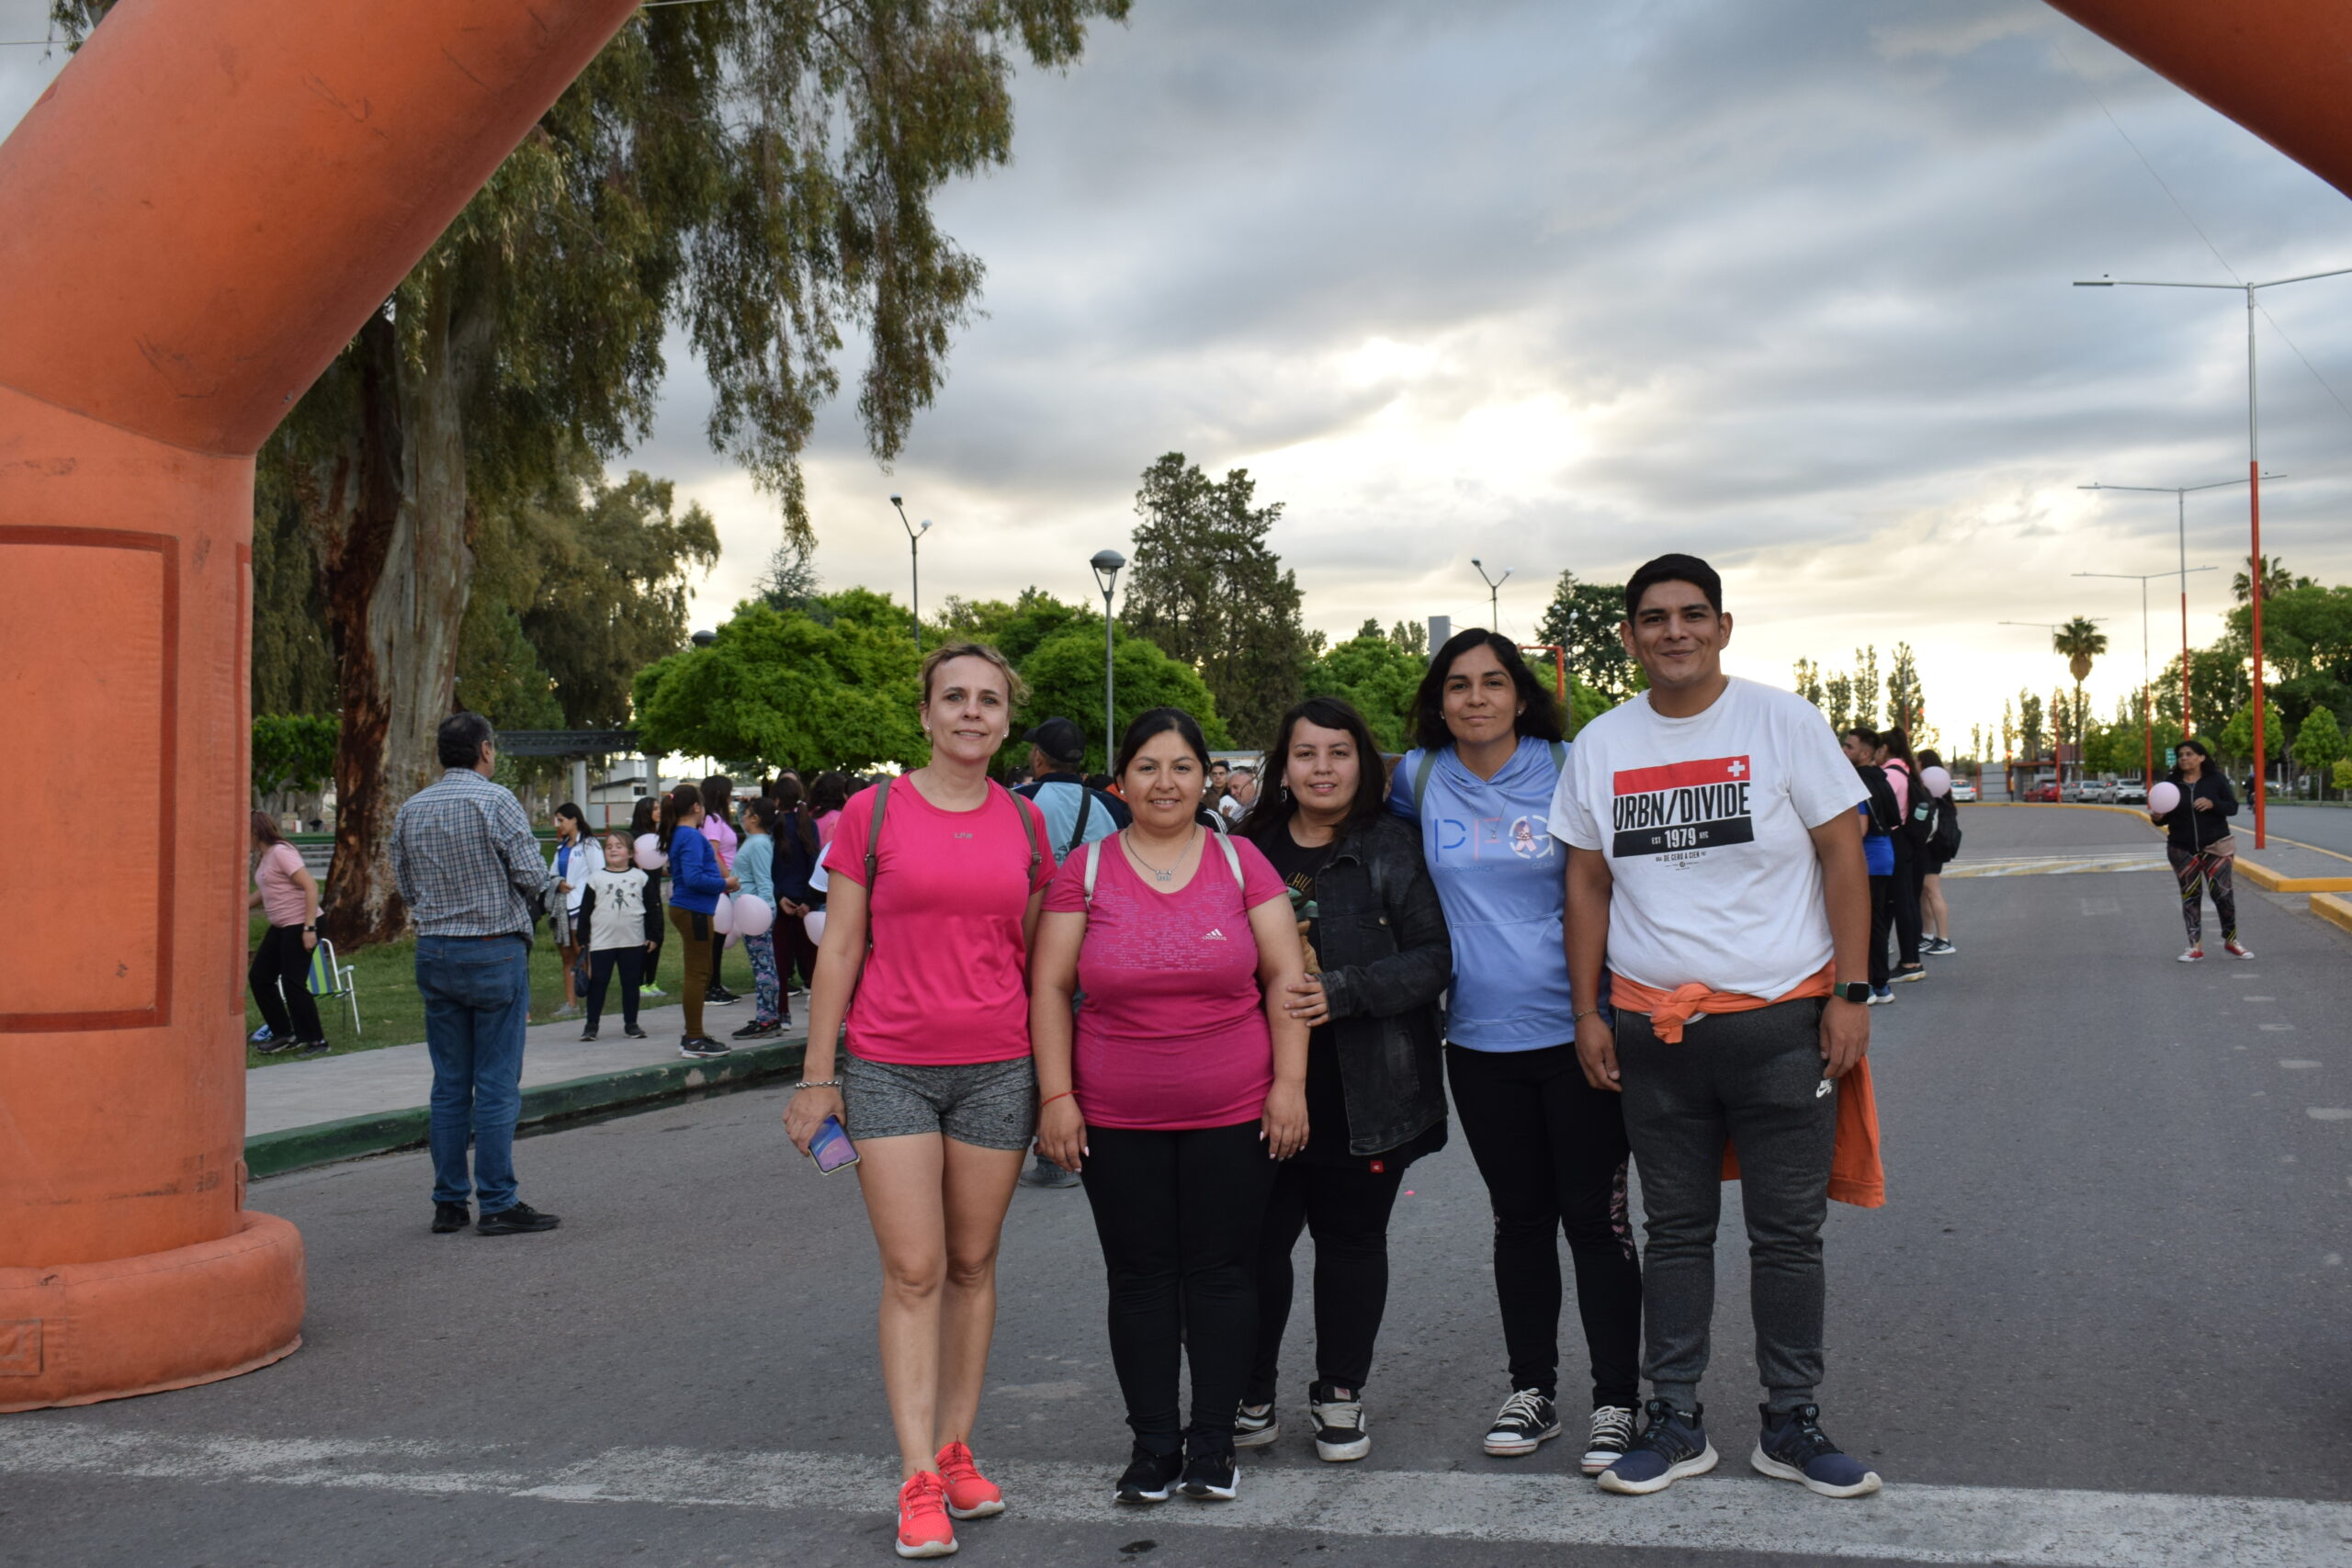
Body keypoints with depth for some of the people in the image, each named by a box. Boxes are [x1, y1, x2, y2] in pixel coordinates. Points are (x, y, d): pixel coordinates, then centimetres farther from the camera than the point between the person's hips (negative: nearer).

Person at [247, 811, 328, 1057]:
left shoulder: (281, 853, -16)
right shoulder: (264, 857, 12)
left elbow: (311, 886, -22)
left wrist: (309, 928, -25)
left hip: (300, 925, -10)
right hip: (280, 927, 10)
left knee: (293, 983, -9)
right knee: (258, 978, 9)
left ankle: (315, 1040, 2)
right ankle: (283, 1034, 18)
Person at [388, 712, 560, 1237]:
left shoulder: (410, 810, 8)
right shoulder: (496, 801, -10)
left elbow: (405, 887, 12)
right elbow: (532, 875, -13)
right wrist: (524, 903, 7)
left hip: (434, 952, 6)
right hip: (495, 951, -6)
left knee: (449, 1084, 11)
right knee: (497, 1084, -2)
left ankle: (449, 1203, 14)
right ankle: (497, 1203, 0)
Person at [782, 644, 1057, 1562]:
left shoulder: (1025, 824, 6)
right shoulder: (872, 814, -2)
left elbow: (1032, 959, 12)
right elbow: (838, 951, 0)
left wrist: (1053, 1080, 11)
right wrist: (818, 1077, -1)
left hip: (997, 1066, 3)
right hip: (890, 1066, -2)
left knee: (972, 1262, 9)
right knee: (913, 1271, -4)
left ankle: (956, 1449, 20)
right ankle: (918, 1480, 0)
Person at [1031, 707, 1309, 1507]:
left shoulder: (1241, 862, 2)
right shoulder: (1085, 869, 1)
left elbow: (1286, 975, 1)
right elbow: (1050, 988, 2)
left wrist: (1289, 1083, -5)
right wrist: (1056, 1094, -5)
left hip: (1233, 1113, 0)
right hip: (1117, 1119, 0)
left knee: (1222, 1271, 5)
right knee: (1140, 1277, 6)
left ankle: (1214, 1441, 18)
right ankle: (1153, 1443, 18)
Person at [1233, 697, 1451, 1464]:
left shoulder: (1394, 848, -1)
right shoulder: (1250, 849, 7)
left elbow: (1435, 957, -7)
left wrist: (1342, 990, -17)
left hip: (1367, 1091, -1)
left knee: (1351, 1238, 9)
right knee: (1259, 1236, -1)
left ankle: (1340, 1393, 25)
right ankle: (1251, 1392, 18)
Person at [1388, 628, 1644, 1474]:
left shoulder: (1569, 772, -4)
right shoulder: (1419, 779, 3)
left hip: (1574, 1031, -3)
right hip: (1480, 1037, 3)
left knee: (1596, 1217, 1)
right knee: (1519, 1217, 14)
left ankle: (1617, 1402, 10)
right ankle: (1531, 1390, 26)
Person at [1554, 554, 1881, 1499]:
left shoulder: (1783, 722, -3)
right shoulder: (1600, 745, 6)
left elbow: (1842, 855, -2)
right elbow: (1587, 883, 10)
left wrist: (1851, 993, -8)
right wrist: (1586, 1013, 5)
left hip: (1782, 1020, -2)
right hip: (1653, 1026, 2)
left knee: (1788, 1235, 5)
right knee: (1674, 1233, 10)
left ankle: (1791, 1427, 18)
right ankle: (1675, 1423, 20)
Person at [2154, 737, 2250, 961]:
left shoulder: (2216, 779, -1)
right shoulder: (2172, 782, 3)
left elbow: (2232, 807, -3)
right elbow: (2166, 817, 7)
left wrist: (2212, 804, -21)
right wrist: (2157, 818, -16)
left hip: (2215, 846, -2)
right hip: (2182, 850, 2)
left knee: (2223, 892, -4)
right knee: (2190, 896, 4)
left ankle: (2230, 940, 12)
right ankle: (2195, 946, 9)